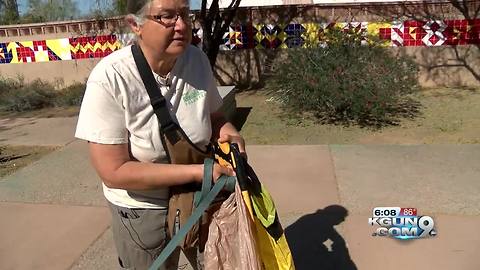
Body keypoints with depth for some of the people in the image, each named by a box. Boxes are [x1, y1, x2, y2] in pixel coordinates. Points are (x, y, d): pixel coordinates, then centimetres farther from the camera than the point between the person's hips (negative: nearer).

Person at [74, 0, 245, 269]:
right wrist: (197, 171, -30)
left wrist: (229, 131, -20)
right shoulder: (109, 78, -26)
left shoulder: (197, 59, -13)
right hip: (143, 209, -4)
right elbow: (114, 172, -25)